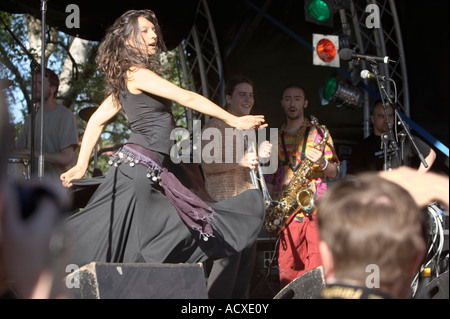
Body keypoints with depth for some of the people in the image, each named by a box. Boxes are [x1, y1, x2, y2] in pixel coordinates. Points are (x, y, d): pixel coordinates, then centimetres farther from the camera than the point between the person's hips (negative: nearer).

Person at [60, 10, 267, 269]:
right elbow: (187, 98, -13)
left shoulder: (126, 79, 19)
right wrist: (235, 121, -10)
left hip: (152, 174, 10)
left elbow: (97, 120, 20)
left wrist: (81, 166, 19)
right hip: (138, 167, -10)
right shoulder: (137, 73, -10)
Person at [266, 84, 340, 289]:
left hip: (314, 209, -2)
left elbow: (334, 173, 6)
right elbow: (270, 179, 18)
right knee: (287, 267, 0)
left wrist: (322, 163, -16)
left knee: (317, 269, -10)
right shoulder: (275, 138, 16)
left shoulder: (319, 134, 9)